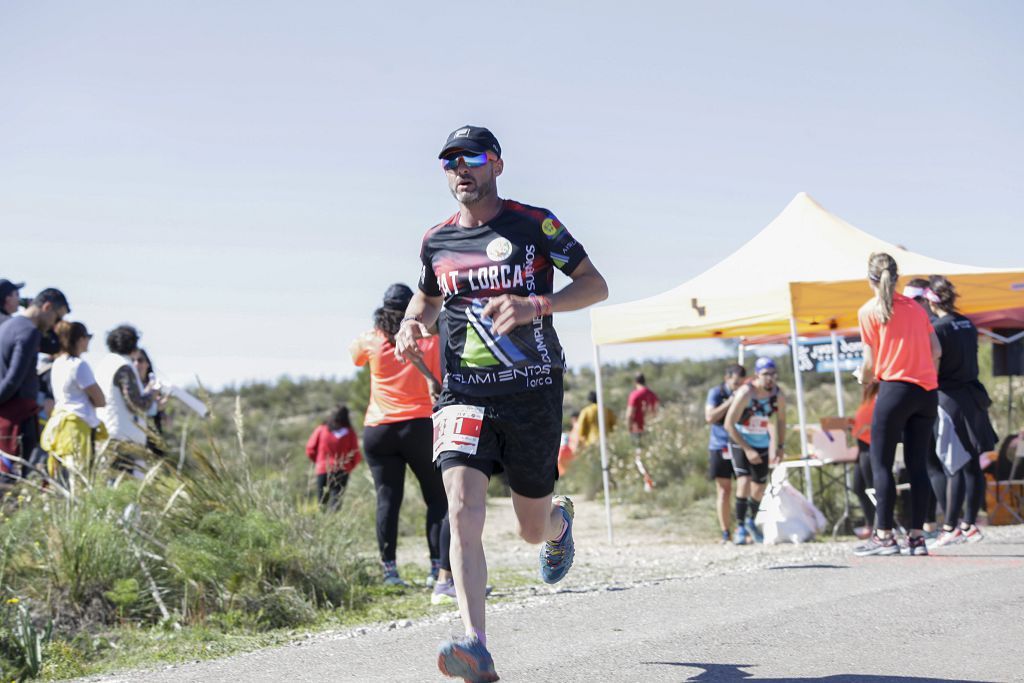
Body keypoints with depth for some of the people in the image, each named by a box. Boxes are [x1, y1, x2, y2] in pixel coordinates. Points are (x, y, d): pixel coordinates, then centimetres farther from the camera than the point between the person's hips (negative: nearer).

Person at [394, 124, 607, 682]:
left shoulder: (533, 223, -2)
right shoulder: (436, 241, 9)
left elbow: (595, 285, -2)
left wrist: (535, 306, -19)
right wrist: (412, 325, 5)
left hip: (533, 391, -2)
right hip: (464, 393, 2)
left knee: (532, 528, 10)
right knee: (463, 510, -21)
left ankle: (560, 518, 50)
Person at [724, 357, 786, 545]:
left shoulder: (777, 396, -11)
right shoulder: (745, 393, -24)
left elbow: (780, 421, 8)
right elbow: (729, 424, -22)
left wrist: (779, 447, 2)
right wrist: (747, 450, -22)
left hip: (762, 444, 4)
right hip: (740, 443, -4)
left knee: (759, 487, 8)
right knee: (744, 482, -21)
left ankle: (751, 521, 35)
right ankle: (740, 528, -12)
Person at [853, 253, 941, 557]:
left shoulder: (869, 311, 0)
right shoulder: (915, 307, 15)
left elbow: (871, 362, -2)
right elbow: (936, 350, 11)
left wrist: (863, 378, 18)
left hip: (895, 387, -5)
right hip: (928, 391, 5)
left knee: (881, 464, 0)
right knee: (918, 464, 6)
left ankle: (884, 536, -4)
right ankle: (917, 537, 4)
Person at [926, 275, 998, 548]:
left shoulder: (938, 328, -13)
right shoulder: (968, 325, 11)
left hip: (949, 400, -7)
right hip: (972, 398, 8)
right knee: (972, 465, 8)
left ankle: (950, 528, -5)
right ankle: (969, 525, 15)